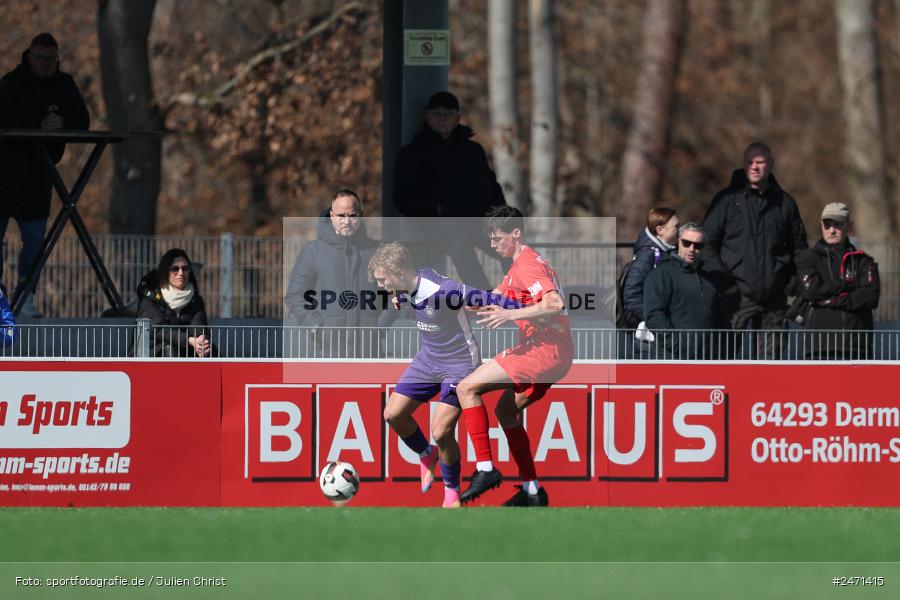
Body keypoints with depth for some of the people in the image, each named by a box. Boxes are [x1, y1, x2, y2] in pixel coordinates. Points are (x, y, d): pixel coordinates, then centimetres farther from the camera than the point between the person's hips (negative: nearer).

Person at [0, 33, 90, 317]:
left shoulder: (64, 85, 7)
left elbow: (82, 121, 1)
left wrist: (62, 124, -20)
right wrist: (39, 125, -30)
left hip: (39, 172, 4)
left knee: (35, 238, 2)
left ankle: (25, 299, 7)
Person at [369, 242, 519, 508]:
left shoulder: (442, 291, -32)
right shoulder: (407, 288, -8)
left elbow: (485, 299, -26)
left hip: (460, 364, -8)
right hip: (428, 360, 8)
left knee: (441, 431, -15)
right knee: (393, 414, 6)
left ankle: (452, 491, 9)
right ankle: (426, 456, 33)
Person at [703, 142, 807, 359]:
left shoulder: (784, 202, 10)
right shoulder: (727, 200, 1)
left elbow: (799, 247, 19)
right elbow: (707, 243, 1)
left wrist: (793, 283, 7)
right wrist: (723, 282, -8)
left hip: (774, 298, 3)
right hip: (738, 297, -3)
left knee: (769, 356, 4)